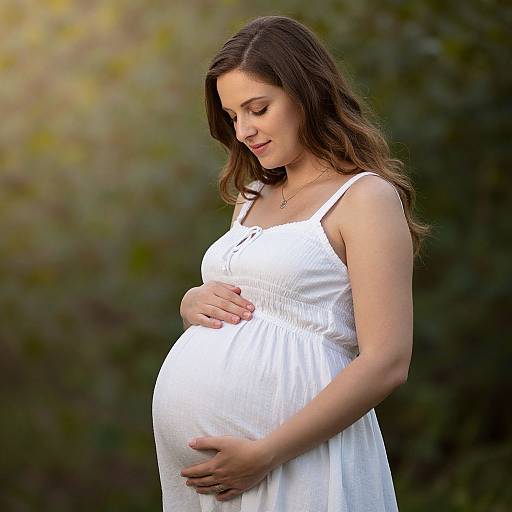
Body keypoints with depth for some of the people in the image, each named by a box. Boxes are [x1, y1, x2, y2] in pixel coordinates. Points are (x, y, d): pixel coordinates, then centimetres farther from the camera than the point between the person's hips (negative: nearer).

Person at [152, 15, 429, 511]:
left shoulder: (366, 196, -7)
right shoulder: (252, 197, 15)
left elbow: (386, 363, -15)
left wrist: (265, 455, -19)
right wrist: (191, 303, 1)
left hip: (291, 460, -6)